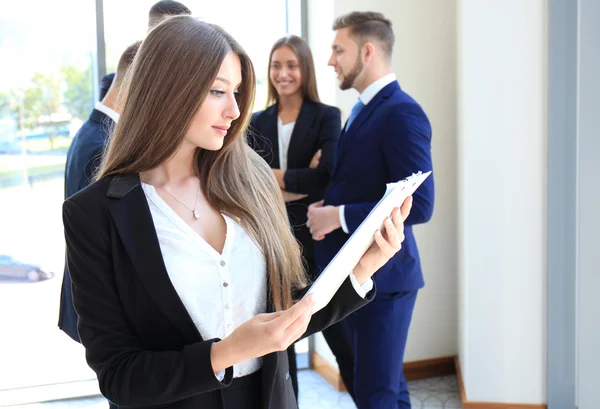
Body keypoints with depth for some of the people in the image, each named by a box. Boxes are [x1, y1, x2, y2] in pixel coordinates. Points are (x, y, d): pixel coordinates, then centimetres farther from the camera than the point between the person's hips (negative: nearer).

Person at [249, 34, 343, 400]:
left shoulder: (327, 117, -2)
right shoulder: (258, 121, 8)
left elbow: (326, 178, -15)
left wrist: (274, 176, -10)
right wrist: (298, 185, -16)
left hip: (311, 236, -3)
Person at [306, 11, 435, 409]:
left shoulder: (402, 113, -18)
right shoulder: (363, 108, 12)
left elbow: (419, 204, -24)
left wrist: (338, 216, -20)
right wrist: (328, 204, 1)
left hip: (383, 274, -9)